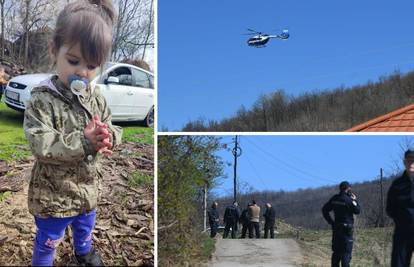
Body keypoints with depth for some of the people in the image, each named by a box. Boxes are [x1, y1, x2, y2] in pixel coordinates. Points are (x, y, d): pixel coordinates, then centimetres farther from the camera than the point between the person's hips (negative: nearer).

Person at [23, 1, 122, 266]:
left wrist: (107, 136, -26)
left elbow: (114, 130, -1)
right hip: (53, 194, -6)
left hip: (88, 188, 6)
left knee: (86, 227, 32)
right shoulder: (42, 100, -22)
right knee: (48, 240, 15)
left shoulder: (97, 98, -4)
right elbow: (41, 144, -29)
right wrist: (84, 142, -37)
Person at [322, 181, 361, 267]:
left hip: (336, 228, 6)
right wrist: (354, 200, 4)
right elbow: (357, 211, -6)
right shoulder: (348, 199, -13)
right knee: (346, 252, -3)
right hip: (347, 228, -6)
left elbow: (324, 209, 9)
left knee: (336, 251, 13)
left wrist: (330, 221, 11)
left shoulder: (334, 199, 6)